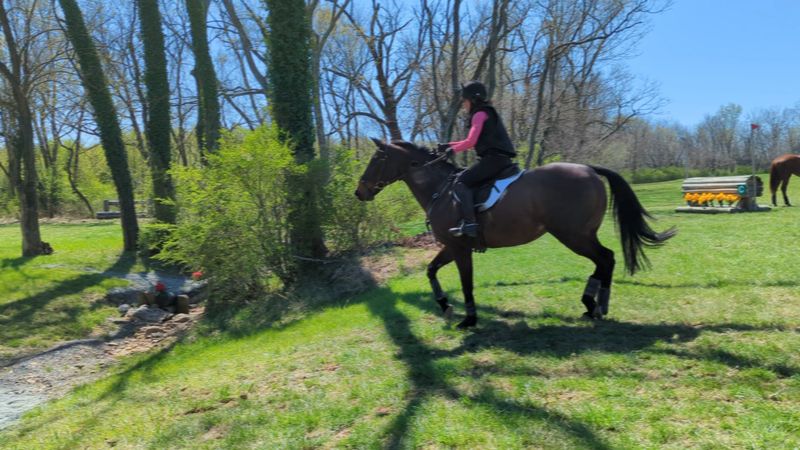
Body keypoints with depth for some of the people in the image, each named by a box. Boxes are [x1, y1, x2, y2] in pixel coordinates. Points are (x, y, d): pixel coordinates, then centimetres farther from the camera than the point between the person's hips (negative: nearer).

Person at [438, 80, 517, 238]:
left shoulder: (480, 114, -5)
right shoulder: (487, 114, 26)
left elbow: (470, 141, -16)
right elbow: (473, 141, 28)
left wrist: (453, 150, -2)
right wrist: (449, 145, 22)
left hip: (493, 158, -11)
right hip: (500, 159, 11)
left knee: (461, 181, -18)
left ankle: (469, 223, -32)